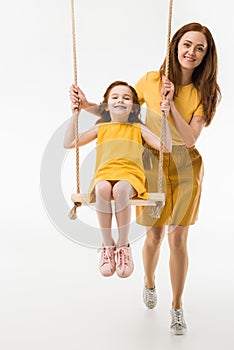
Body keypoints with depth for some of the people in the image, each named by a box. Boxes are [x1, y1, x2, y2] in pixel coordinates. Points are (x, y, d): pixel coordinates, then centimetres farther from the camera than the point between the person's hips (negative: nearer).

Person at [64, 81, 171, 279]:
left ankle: (124, 246, -20)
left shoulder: (138, 128, 19)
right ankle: (107, 246, -19)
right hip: (104, 175, 1)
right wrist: (75, 114, 10)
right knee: (103, 189, -37)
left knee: (120, 190, -38)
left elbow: (166, 147, 7)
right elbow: (69, 143, 15)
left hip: (130, 175, -1)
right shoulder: (100, 128, 22)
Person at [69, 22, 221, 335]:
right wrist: (86, 104, -13)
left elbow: (190, 139, -17)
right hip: (153, 163, 0)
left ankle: (177, 306, 21)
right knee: (155, 235, 11)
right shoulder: (151, 81, -8)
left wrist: (170, 103, -26)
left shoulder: (206, 92, -7)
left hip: (186, 167, 0)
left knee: (178, 238, 2)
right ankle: (149, 283, 43)